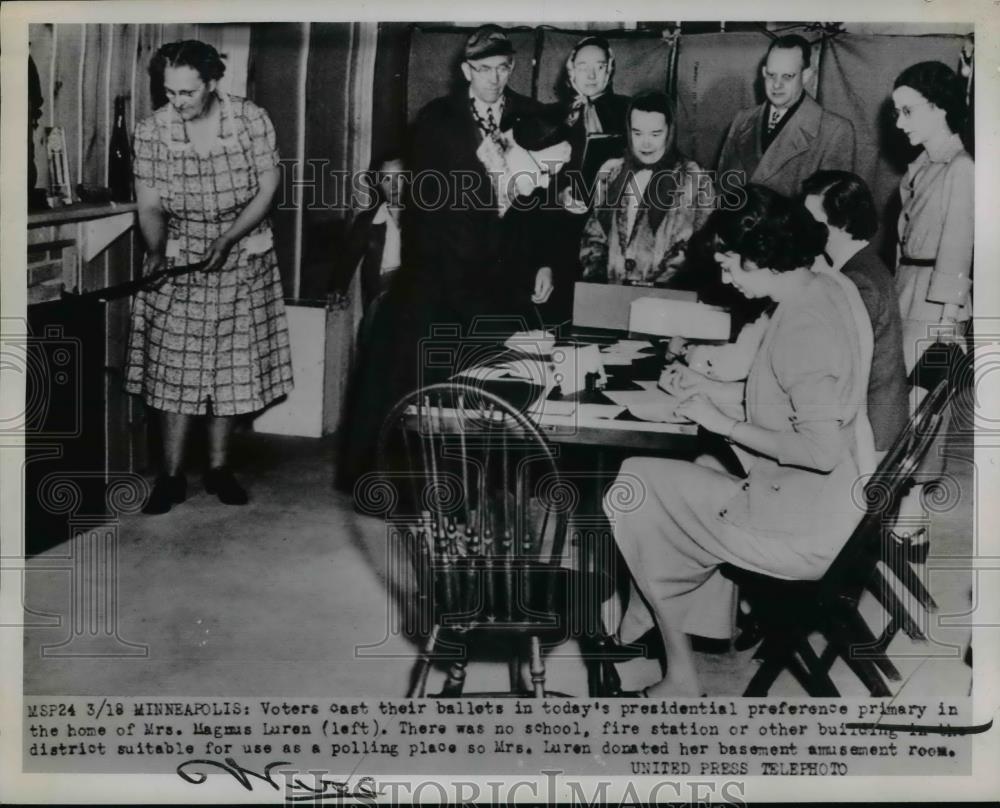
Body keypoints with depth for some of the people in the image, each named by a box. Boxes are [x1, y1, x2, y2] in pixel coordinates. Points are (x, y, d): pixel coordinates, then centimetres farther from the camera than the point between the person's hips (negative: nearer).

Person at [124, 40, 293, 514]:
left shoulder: (251, 120, -11)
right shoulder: (151, 132, -10)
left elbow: (267, 191, -10)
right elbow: (149, 206, -7)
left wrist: (226, 241, -20)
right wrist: (155, 252, -23)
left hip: (242, 258, 0)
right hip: (177, 260, 0)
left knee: (232, 365, 5)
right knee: (175, 367, -2)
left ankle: (218, 466, 18)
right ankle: (172, 475, 6)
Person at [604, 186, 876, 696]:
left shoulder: (804, 328, -26)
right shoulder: (831, 288, 3)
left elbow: (822, 451, -31)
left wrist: (723, 422, -20)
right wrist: (714, 392, 6)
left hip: (802, 530, -10)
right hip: (836, 507, 10)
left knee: (637, 486, 2)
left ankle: (681, 677, 15)